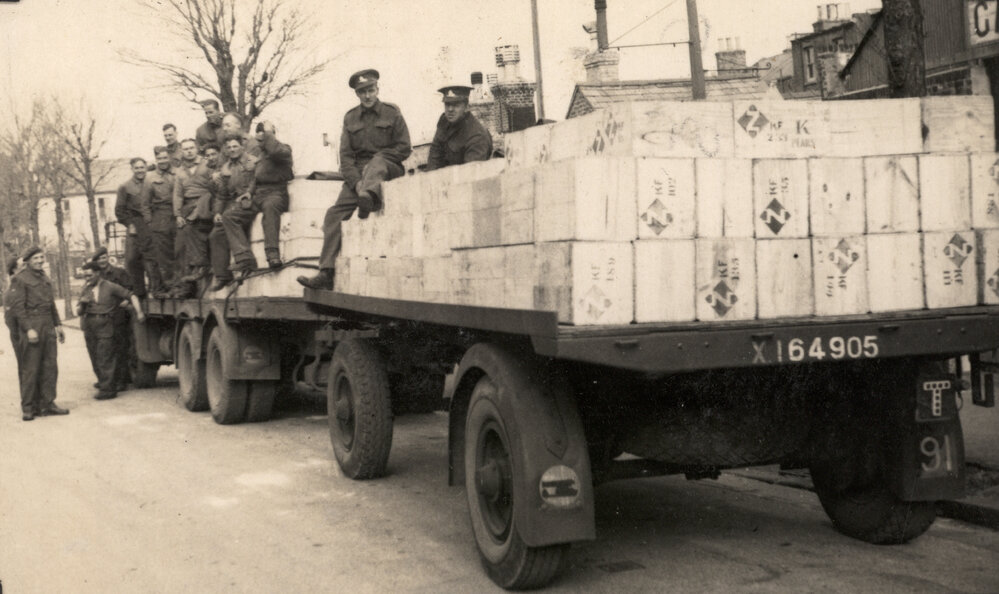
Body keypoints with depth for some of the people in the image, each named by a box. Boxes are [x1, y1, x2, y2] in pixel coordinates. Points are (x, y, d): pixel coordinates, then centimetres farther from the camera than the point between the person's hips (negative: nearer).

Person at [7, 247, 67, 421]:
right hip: (31, 326, -7)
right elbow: (17, 307, -11)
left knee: (50, 366, 6)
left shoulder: (45, 278, 17)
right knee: (30, 369, -5)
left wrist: (58, 325, 16)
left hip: (48, 327, 7)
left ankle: (47, 403, 13)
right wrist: (28, 329, -17)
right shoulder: (20, 279, -6)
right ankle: (28, 408, 1)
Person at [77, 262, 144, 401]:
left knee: (105, 359, -10)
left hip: (105, 326, -5)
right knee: (96, 360, 9)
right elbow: (78, 312, 14)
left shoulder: (110, 287, 1)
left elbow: (131, 296, 0)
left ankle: (107, 389, -8)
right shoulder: (86, 290, 14)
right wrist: (82, 303, -7)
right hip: (89, 326, 5)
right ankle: (103, 383, 23)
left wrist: (139, 311, -12)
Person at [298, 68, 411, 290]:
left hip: (387, 166, -3)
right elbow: (345, 155, 8)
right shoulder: (350, 118, 14)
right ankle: (326, 273, -21)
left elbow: (404, 148, 1)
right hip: (357, 172, 3)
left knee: (376, 163, -38)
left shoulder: (392, 113, 5)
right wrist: (356, 182, -9)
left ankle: (370, 196, -71)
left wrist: (375, 157, -9)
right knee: (335, 213, -16)